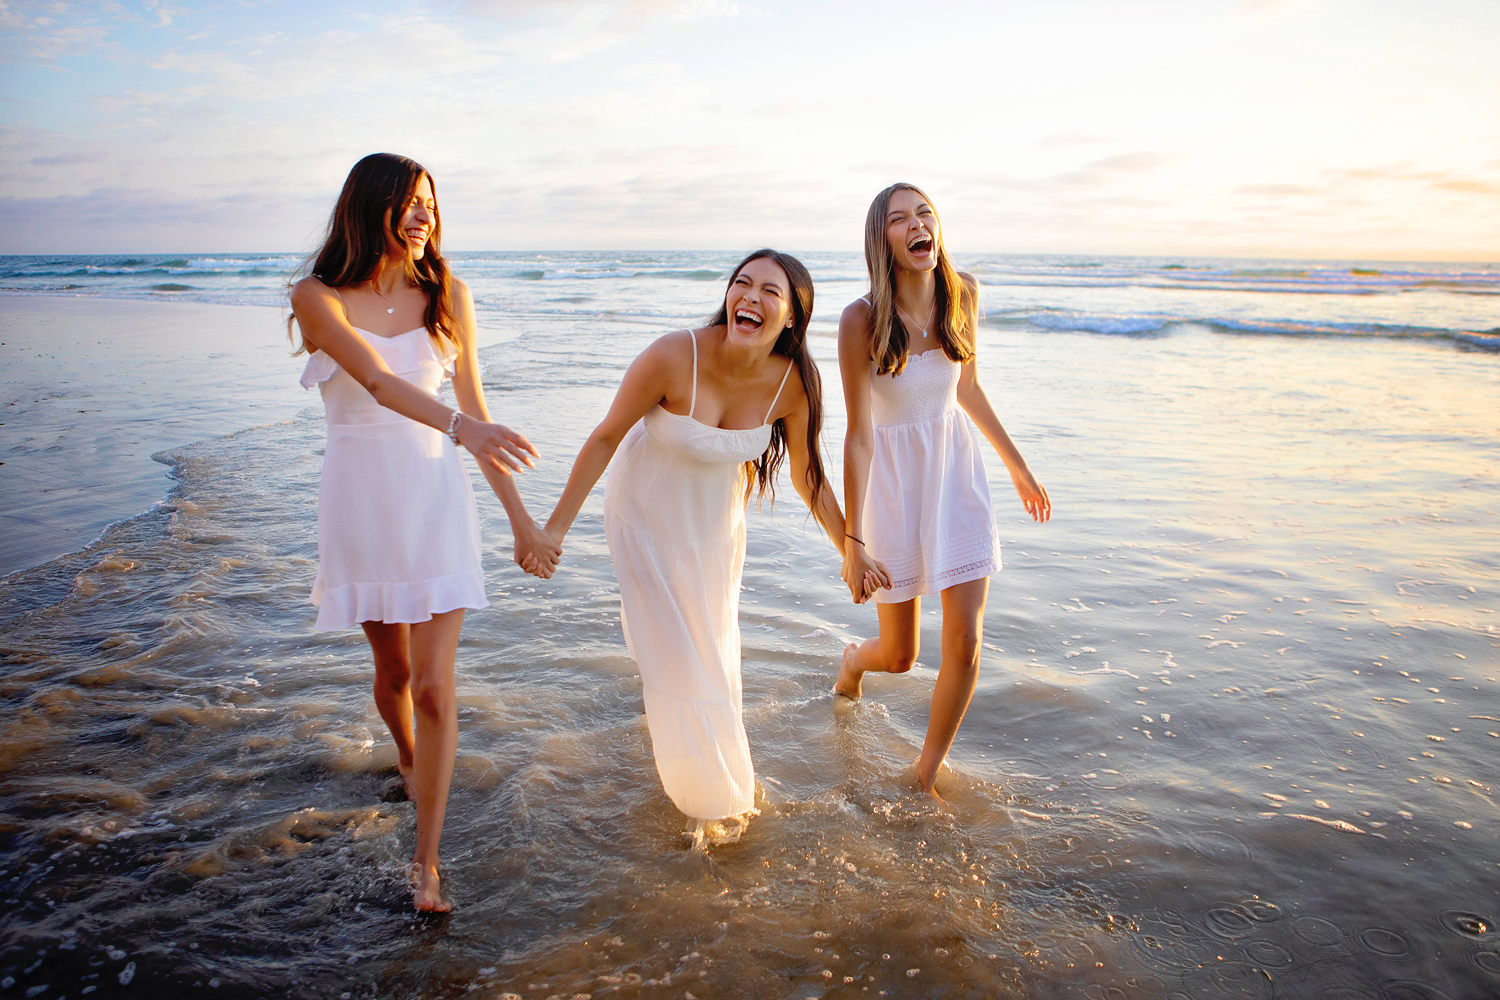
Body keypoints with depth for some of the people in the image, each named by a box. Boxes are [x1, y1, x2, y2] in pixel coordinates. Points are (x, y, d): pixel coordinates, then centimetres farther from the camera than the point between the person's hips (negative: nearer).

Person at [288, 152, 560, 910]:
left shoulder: (448, 294, 2)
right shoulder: (318, 297, -6)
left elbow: (475, 407, 6)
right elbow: (378, 381, -25)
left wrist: (520, 516, 7)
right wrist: (460, 428, -44)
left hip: (435, 499, 0)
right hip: (361, 501, 0)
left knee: (434, 683, -6)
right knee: (392, 669, 15)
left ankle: (426, 861, 7)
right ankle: (410, 760, 49)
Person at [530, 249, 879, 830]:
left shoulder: (794, 383, -21)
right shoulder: (674, 356, -31)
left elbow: (808, 477, -6)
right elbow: (607, 437, -19)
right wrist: (557, 525, -14)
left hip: (718, 521, 3)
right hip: (649, 515, -2)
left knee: (714, 646, 15)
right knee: (672, 652, 5)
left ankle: (723, 774, 45)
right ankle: (700, 788, 32)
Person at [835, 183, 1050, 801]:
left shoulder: (963, 294, -5)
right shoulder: (861, 319, -19)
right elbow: (858, 433, -16)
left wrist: (1018, 468, 17)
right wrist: (851, 540, -16)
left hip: (956, 471, 4)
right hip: (893, 477, -3)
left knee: (964, 641, -5)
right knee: (900, 656, 9)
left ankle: (927, 776, 18)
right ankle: (855, 658, 50)